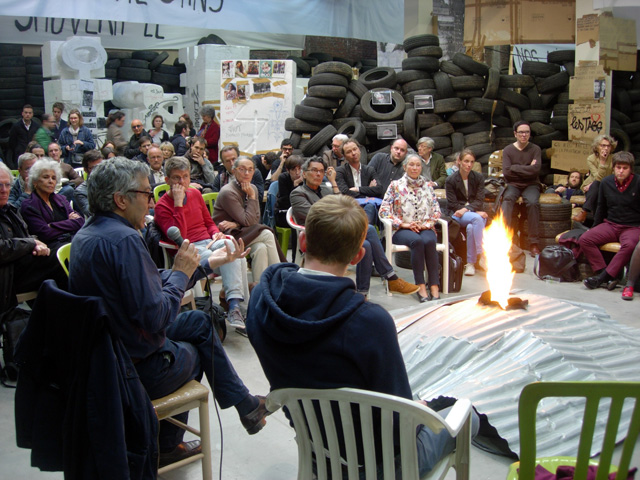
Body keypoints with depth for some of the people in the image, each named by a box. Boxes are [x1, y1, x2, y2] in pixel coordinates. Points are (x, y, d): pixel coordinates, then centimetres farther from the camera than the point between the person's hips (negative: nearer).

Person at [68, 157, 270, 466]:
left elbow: (153, 285, 8)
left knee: (199, 322, 20)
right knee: (192, 354, 22)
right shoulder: (124, 239, -27)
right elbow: (155, 316, -29)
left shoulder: (87, 234, 5)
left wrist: (208, 263, 11)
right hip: (137, 369, -8)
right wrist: (181, 273, -13)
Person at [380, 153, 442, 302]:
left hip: (425, 228, 2)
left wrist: (426, 224, -5)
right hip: (402, 230, -2)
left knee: (429, 241, -34)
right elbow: (384, 210, 1)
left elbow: (436, 211, 13)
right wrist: (404, 224, -9)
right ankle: (420, 286, -35)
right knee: (417, 241, -36)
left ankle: (434, 287, -37)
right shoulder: (395, 185, 10)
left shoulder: (427, 186, 18)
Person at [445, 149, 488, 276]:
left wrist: (466, 209, -20)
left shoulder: (478, 178, 6)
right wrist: (476, 212, -15)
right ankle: (481, 255, -36)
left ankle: (471, 263, -24)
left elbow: (479, 201, 0)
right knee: (476, 218, -35)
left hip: (475, 212, 2)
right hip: (457, 214, -2)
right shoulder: (451, 180, -2)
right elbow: (453, 204, -6)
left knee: (471, 227, -33)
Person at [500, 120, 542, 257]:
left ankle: (533, 243, -29)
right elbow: (506, 172, -7)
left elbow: (536, 170, -12)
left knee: (533, 202, -32)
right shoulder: (508, 150, 5)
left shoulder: (535, 149, 5)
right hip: (513, 185, 0)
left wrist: (515, 168, -9)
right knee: (507, 200, -34)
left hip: (531, 185, 0)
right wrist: (527, 169, -5)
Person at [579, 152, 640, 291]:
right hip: (610, 224, 4)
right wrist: (594, 227, 20)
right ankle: (609, 278, -28)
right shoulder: (606, 182, 5)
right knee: (584, 239, -21)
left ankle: (603, 276, -31)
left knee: (629, 245, -38)